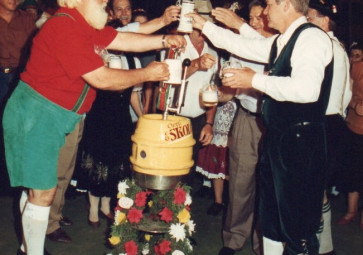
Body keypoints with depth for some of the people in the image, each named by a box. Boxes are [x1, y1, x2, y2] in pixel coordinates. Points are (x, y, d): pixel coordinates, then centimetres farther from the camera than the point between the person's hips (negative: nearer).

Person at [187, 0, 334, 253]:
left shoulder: (312, 37, -15)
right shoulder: (280, 42, 14)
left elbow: (306, 89, -28)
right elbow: (245, 46, 27)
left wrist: (255, 80, -18)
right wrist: (205, 25, 30)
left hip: (300, 142, -10)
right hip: (277, 137, 10)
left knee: (297, 222, -4)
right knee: (271, 213, 20)